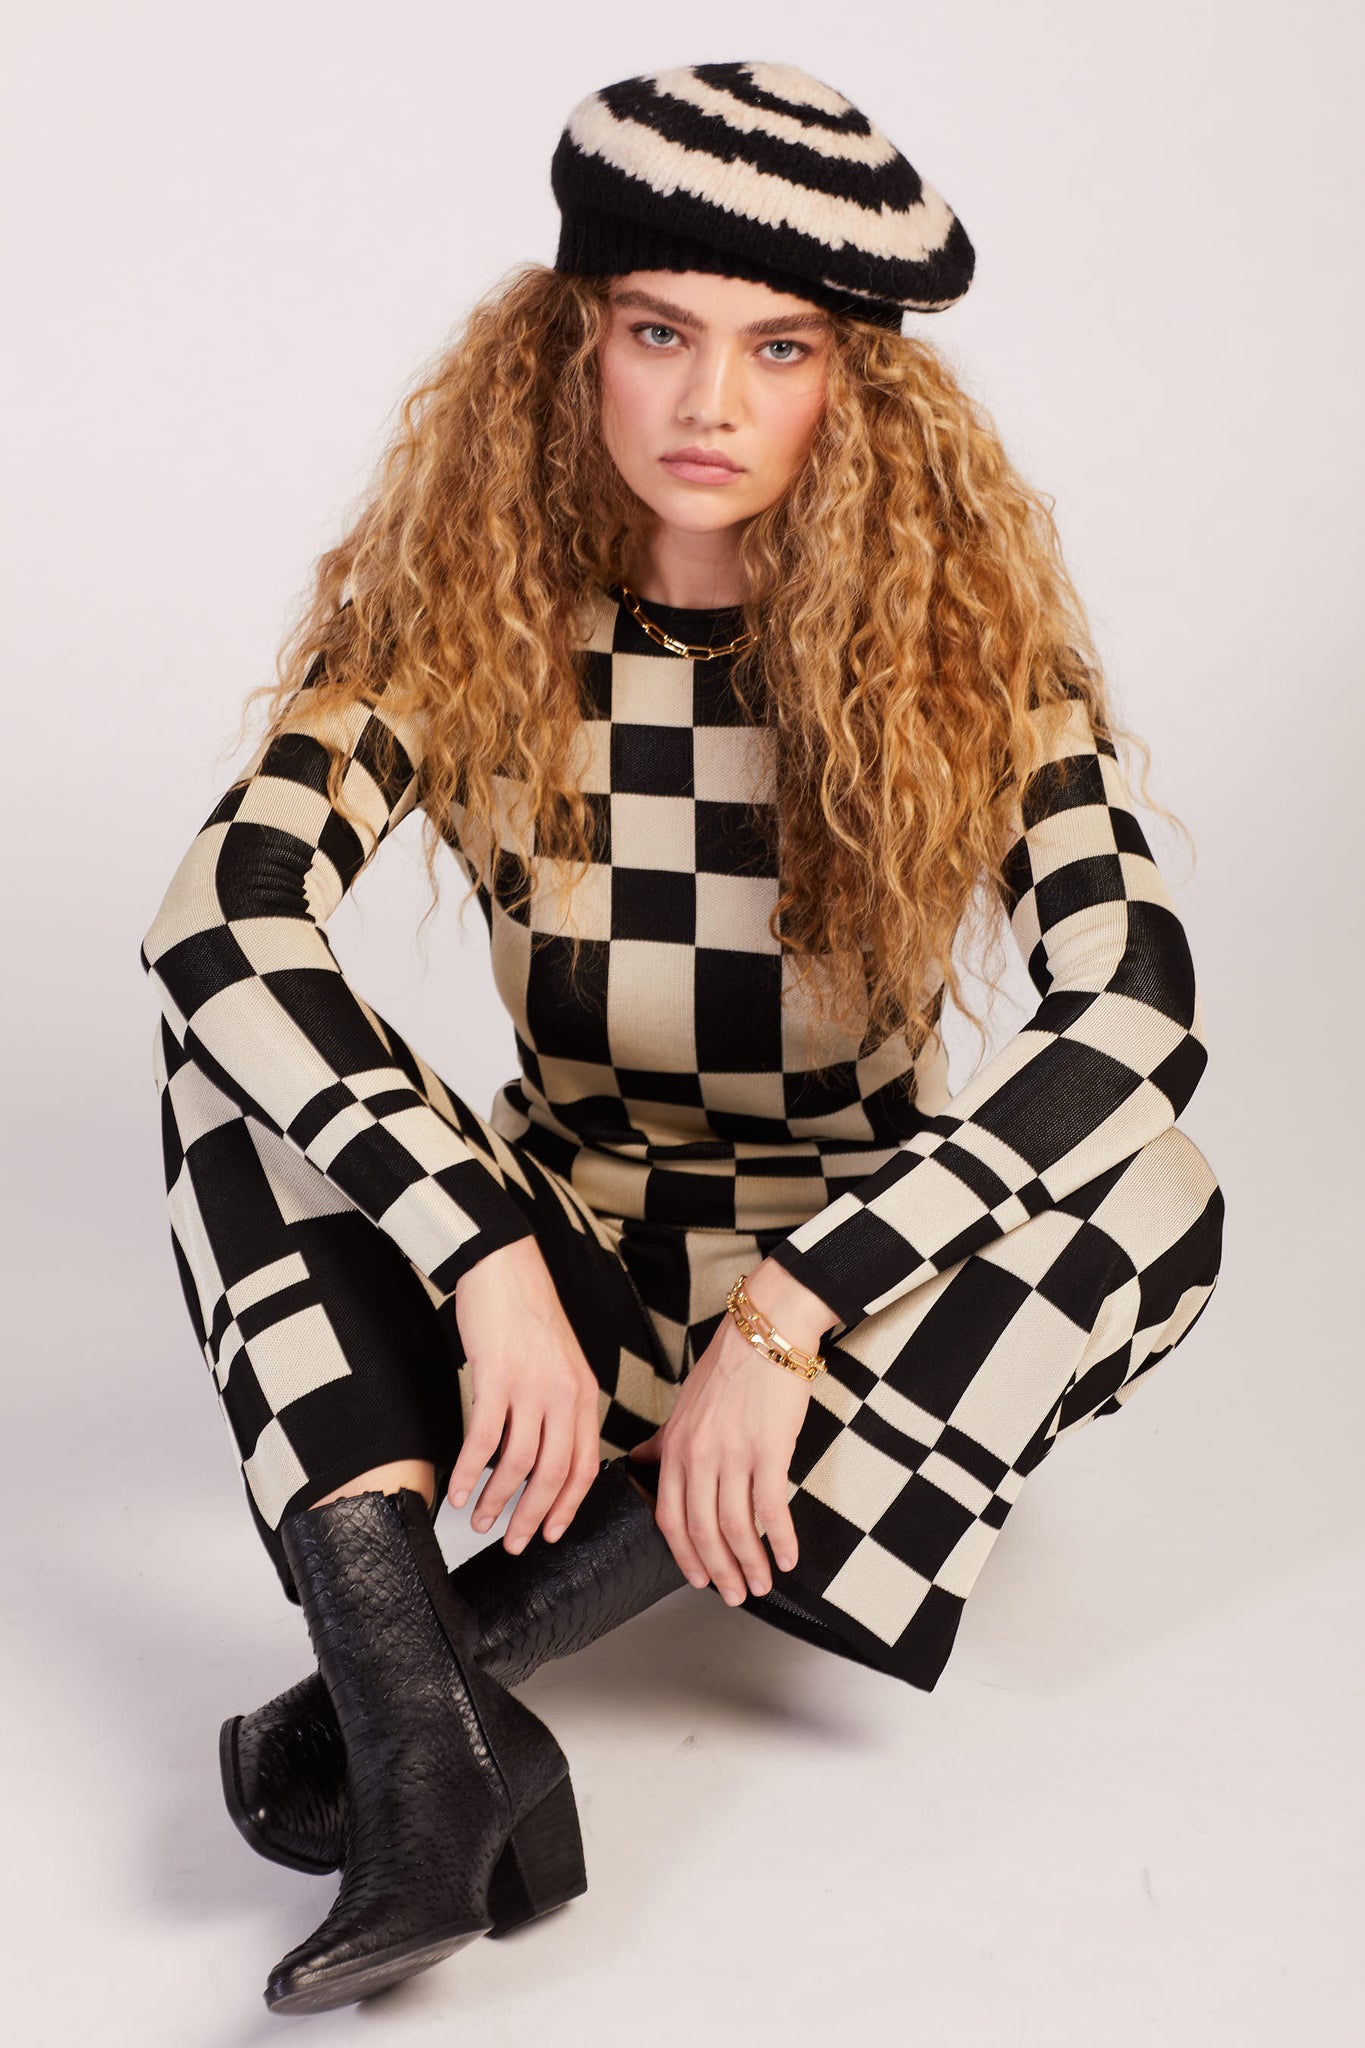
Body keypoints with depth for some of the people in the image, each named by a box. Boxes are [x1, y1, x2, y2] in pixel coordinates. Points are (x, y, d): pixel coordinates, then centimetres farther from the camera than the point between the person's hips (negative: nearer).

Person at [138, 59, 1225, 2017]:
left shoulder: (961, 621, -13)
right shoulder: (466, 607, -12)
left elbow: (1139, 1005, -27)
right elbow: (216, 918, -26)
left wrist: (788, 1315, -34)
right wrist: (491, 1263, -38)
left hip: (860, 1284, 0)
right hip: (563, 1252, 1)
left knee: (1156, 1200, -30)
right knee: (235, 1045, -22)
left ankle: (475, 1632, -30)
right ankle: (428, 1735, -37)